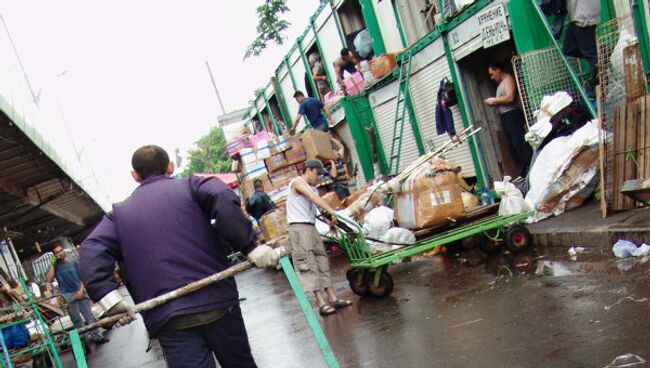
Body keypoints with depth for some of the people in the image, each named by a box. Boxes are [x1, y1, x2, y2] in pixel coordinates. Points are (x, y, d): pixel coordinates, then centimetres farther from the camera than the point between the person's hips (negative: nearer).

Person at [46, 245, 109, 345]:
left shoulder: (73, 263, 8)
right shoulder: (55, 267, 4)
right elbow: (49, 279, -12)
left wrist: (81, 289, -7)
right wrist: (52, 264, -11)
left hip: (80, 293, 1)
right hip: (68, 296, -1)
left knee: (89, 316, 2)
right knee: (77, 320, 3)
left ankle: (98, 337, 5)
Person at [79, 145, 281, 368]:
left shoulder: (120, 213, 16)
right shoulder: (189, 186, 12)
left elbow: (91, 250, 0)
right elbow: (222, 197, -10)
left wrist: (108, 295, -9)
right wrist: (250, 247, -12)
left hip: (168, 320, 0)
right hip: (218, 303, 0)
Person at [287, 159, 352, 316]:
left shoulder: (312, 189, 21)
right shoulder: (297, 182, -5)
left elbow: (320, 207, 7)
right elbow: (314, 198, -19)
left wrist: (330, 217, -10)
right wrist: (332, 211, -27)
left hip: (311, 227, 9)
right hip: (299, 227, -9)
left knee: (322, 262, 7)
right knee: (308, 265, -9)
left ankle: (332, 298, 9)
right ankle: (321, 303, -11)